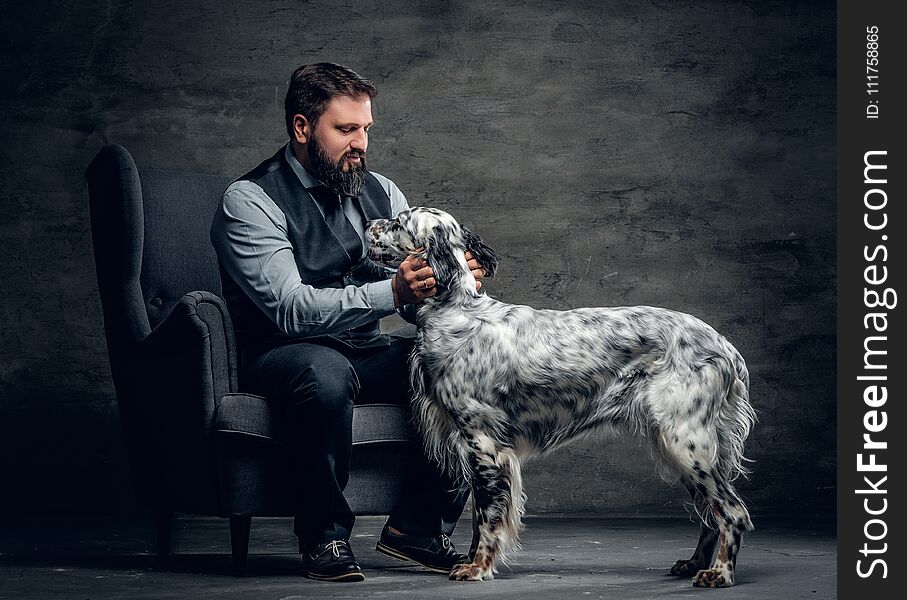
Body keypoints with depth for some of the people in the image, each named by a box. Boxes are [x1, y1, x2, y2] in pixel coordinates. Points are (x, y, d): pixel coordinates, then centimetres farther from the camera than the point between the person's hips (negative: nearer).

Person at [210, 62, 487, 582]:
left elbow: (423, 294, 7)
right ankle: (325, 533, -19)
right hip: (285, 356, -6)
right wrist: (391, 293, -34)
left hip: (370, 352, 6)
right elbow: (291, 309, -22)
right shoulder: (251, 200, -9)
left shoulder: (380, 192, 11)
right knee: (325, 372, -40)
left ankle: (419, 525, -9)